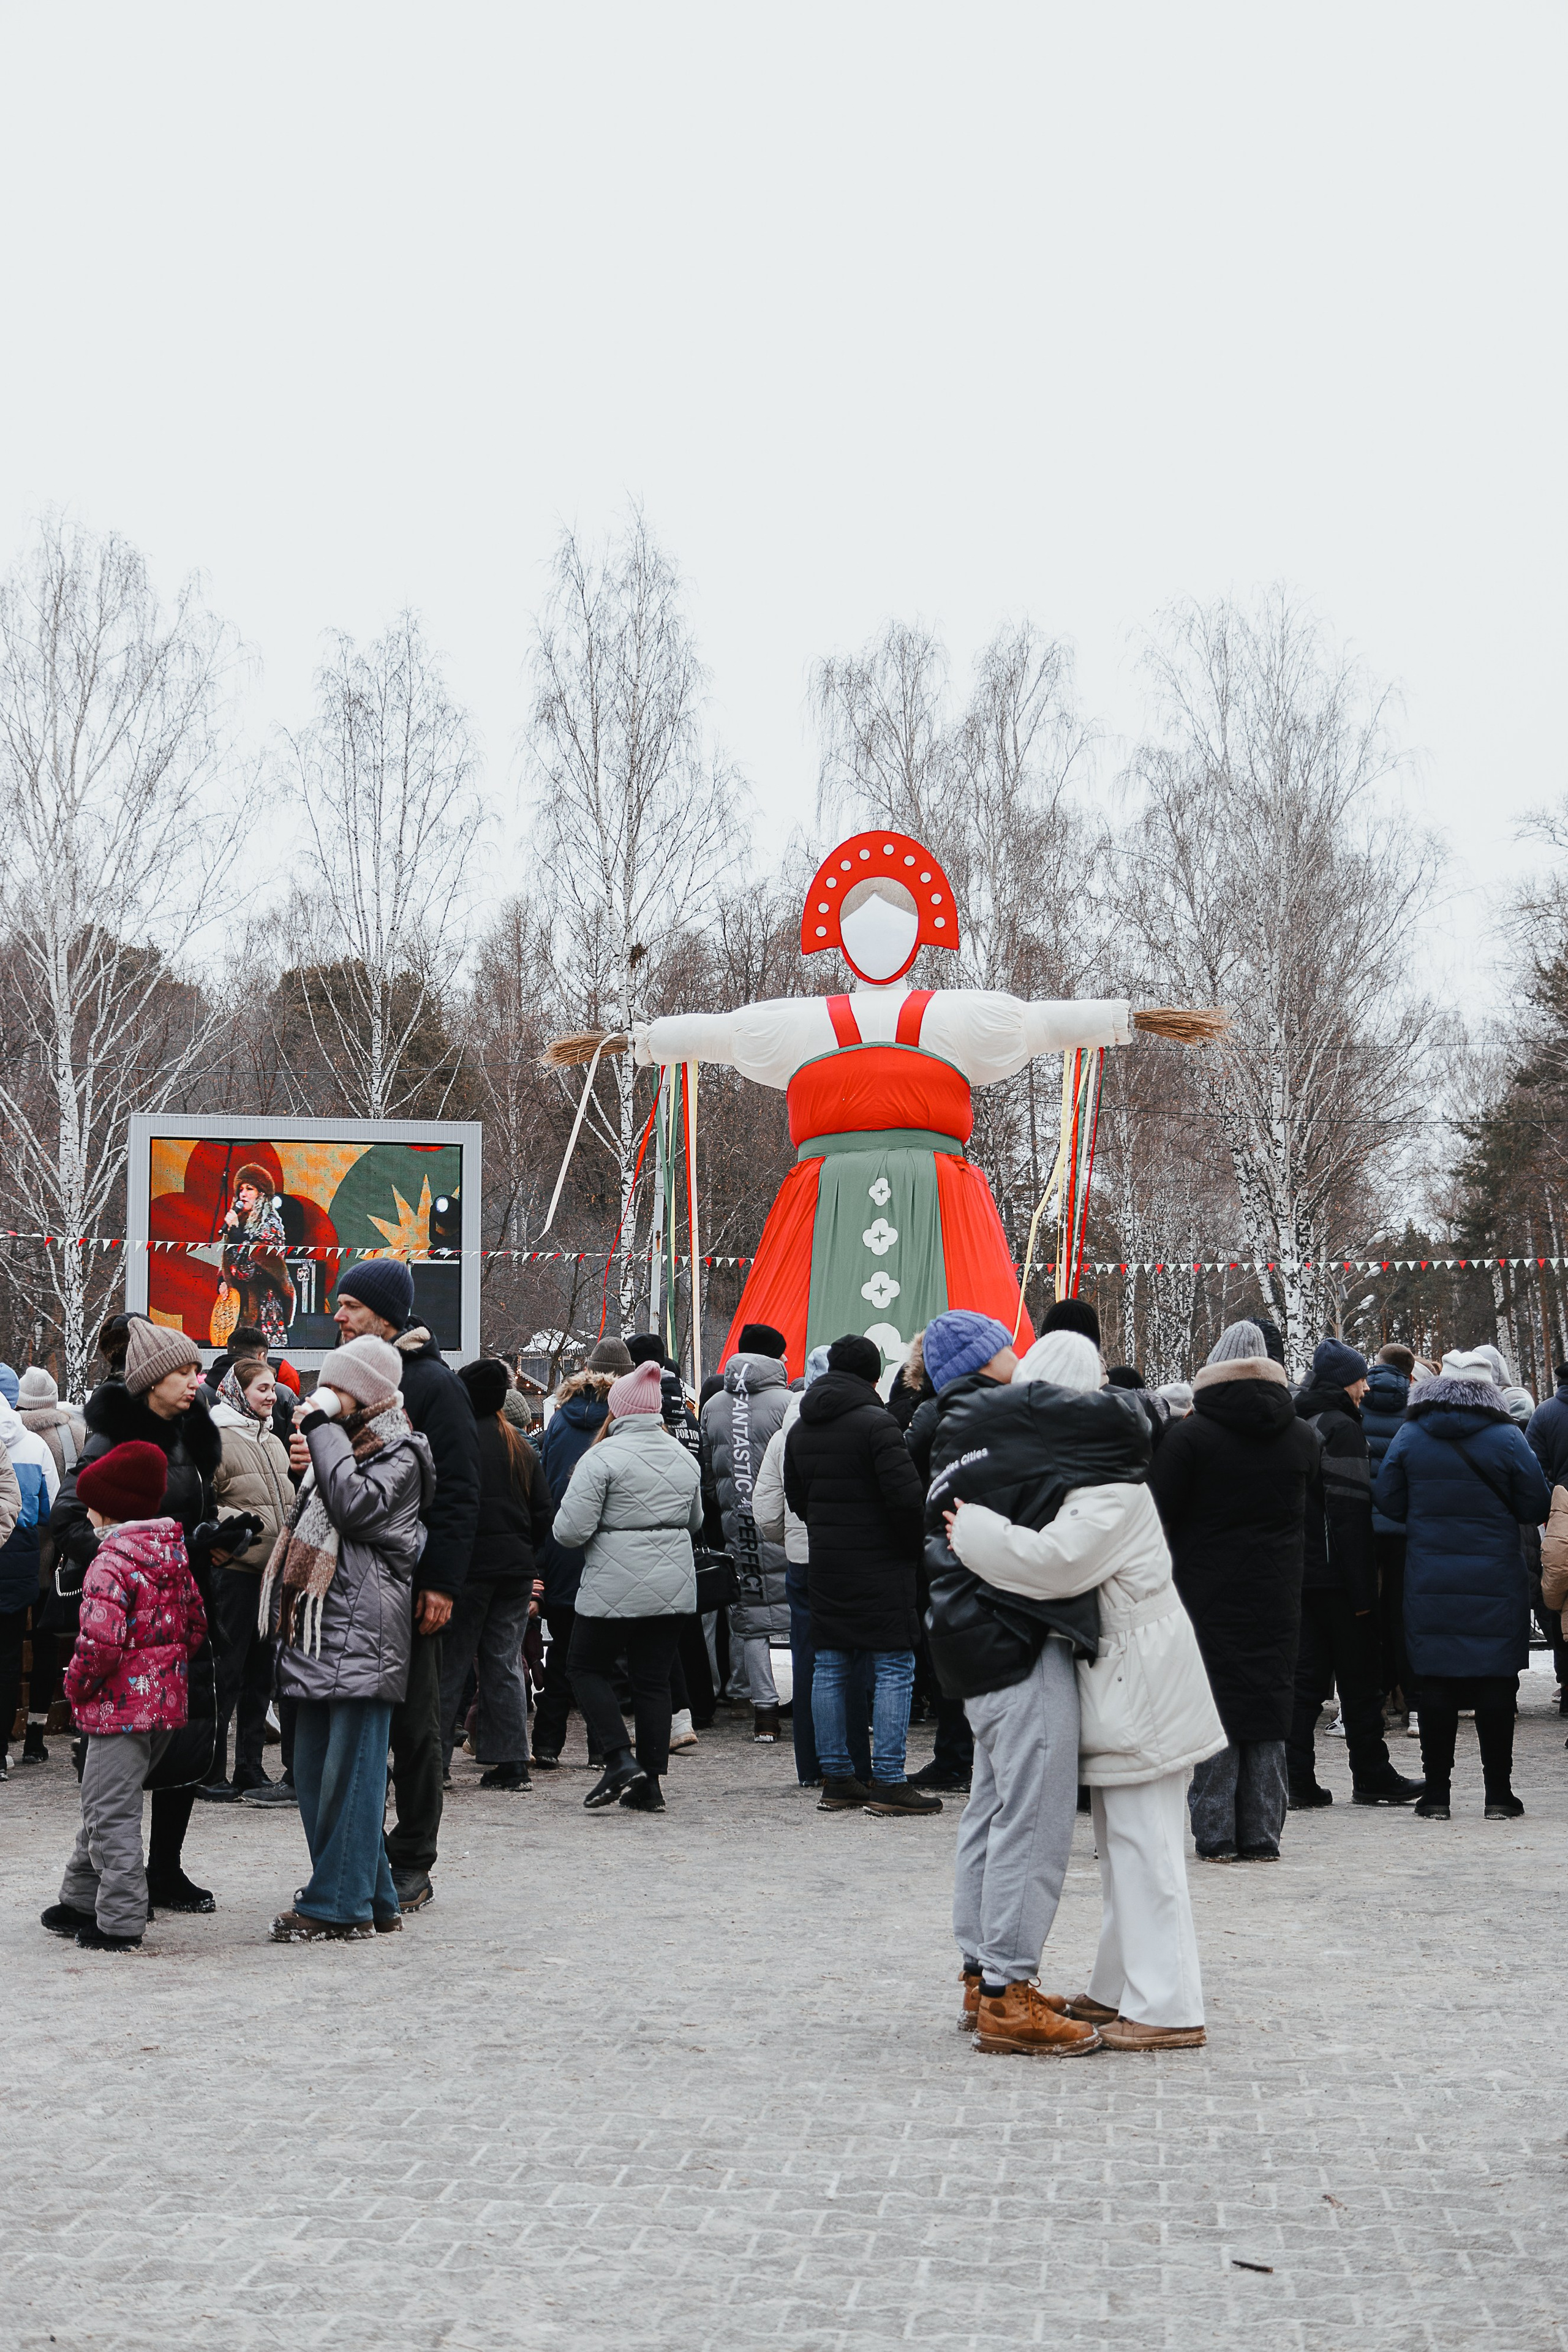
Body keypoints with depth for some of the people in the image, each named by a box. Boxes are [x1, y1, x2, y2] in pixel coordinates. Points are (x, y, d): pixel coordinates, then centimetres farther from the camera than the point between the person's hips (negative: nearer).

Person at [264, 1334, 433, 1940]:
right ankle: (372, 1894, 17)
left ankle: (340, 1904, -5)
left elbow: (356, 1505, -21)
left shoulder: (398, 1454, -4)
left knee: (350, 1767, -8)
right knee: (313, 1769, 10)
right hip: (316, 1632, 10)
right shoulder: (340, 1445, 23)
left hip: (363, 1634, -10)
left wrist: (325, 1426, -15)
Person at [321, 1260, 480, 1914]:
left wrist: (441, 1583, -17)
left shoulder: (434, 1384, -6)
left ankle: (412, 1863, 9)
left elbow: (458, 1493, -11)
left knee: (412, 1723, 2)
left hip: (408, 1583, -6)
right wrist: (310, 1458, -2)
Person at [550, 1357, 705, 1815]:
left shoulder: (603, 1457, -12)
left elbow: (570, 1530, -14)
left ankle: (620, 1760, -6)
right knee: (654, 1679, 10)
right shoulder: (684, 1458, 9)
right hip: (673, 1587, 6)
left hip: (616, 1588, -6)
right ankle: (651, 1783, 10)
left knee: (588, 1669, 9)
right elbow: (696, 1523, 23)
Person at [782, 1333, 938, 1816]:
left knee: (830, 1667, 11)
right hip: (879, 1565, -7)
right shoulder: (875, 1423, -14)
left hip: (823, 1564, 7)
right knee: (893, 1669, -3)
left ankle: (836, 1780, 13)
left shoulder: (800, 1429, 11)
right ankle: (888, 1783, -5)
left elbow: (795, 1497, 18)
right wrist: (913, 1542, -5)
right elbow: (906, 1494, -20)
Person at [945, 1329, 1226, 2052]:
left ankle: (1166, 2009, -5)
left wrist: (972, 1530, -21)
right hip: (1117, 1680, 11)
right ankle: (1121, 1989, 25)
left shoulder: (1112, 1491, -19)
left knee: (1143, 1843, -8)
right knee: (1121, 1842, 16)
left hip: (1142, 1683, -11)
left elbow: (1056, 1560, -32)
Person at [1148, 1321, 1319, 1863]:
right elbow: (1311, 1512, 14)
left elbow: (1160, 1514, -7)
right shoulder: (1302, 1437, 4)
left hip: (1209, 1594, -3)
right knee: (1268, 1704, 8)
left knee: (1214, 1705, 1)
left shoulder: (1189, 1435, -9)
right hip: (1277, 1596, 3)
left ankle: (1216, 1834, 2)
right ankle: (1261, 1834, 9)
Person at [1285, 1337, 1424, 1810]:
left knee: (1305, 1677, 7)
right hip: (1335, 1574, -8)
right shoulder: (1342, 1429, -13)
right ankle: (1370, 1776, 9)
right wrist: (1363, 1590, -17)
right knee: (1360, 1681, 2)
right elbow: (1350, 1516, -18)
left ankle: (1298, 1781, 4)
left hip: (1298, 1572, 8)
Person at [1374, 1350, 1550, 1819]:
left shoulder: (1410, 1438, 0)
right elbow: (1536, 1507, -3)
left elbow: (1389, 1503, 6)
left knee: (1434, 1682, 6)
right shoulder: (1506, 1439, -7)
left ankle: (1436, 1793, 8)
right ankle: (1499, 1793, 6)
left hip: (1429, 1583, 2)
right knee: (1496, 1682, 4)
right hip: (1495, 1583, -2)